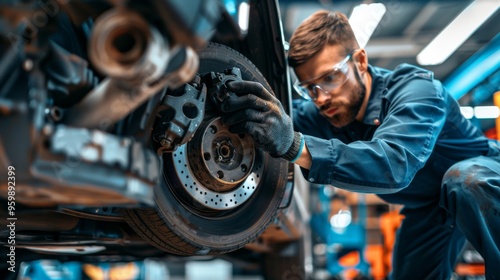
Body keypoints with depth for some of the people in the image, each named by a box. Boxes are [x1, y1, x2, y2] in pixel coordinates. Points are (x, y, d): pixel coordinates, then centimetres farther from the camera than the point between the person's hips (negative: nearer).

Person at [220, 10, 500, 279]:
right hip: (428, 207, 6)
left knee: (462, 181, -38)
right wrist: (244, 116, -52)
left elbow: (393, 163, -53)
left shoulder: (416, 90, -37)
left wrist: (294, 146, -65)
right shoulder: (320, 112, -17)